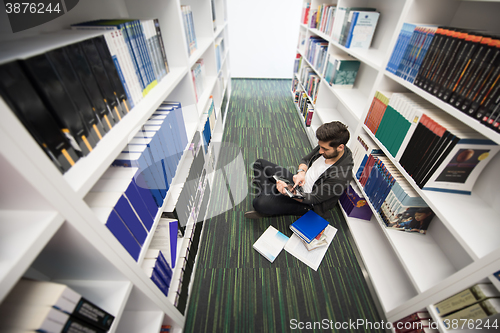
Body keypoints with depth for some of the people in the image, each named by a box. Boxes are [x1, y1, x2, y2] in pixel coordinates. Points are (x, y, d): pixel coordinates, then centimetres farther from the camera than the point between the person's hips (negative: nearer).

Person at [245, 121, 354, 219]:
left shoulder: (341, 176, -32)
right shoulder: (326, 146, -11)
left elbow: (312, 199, -26)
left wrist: (287, 191, -40)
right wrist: (301, 172, -19)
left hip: (306, 203, -8)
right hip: (299, 182, 8)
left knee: (260, 203, -28)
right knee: (260, 163, 8)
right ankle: (268, 193, 1)